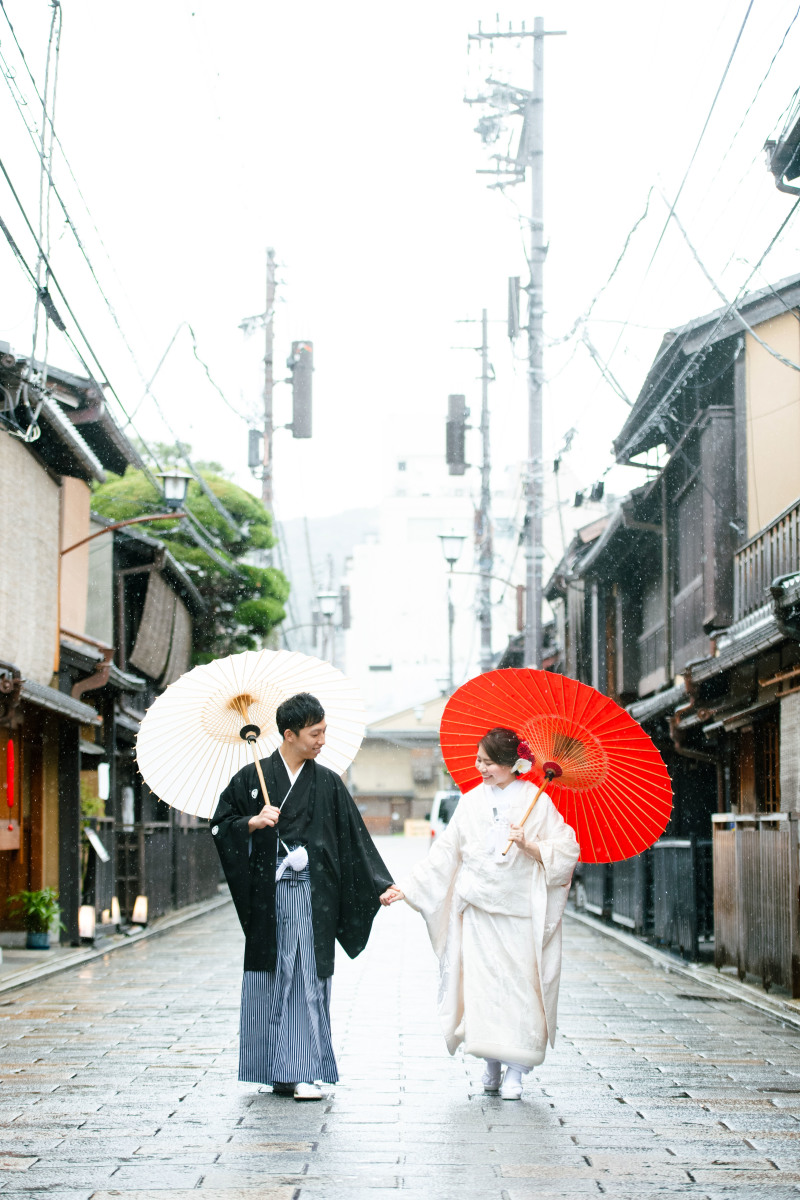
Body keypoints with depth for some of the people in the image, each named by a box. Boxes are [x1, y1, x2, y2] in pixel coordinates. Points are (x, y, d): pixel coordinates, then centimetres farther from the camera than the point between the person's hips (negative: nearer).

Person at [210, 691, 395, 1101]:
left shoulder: (328, 783, 7)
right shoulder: (252, 778, 4)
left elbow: (354, 838, 7)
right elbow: (221, 825, 6)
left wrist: (381, 886, 2)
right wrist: (253, 822, -13)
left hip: (312, 896, 0)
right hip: (268, 894, 0)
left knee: (308, 977, -5)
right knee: (269, 978, 3)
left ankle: (300, 1071, -4)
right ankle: (274, 1068, 12)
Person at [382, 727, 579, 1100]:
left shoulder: (536, 800, 0)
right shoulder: (471, 801, 10)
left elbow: (566, 849, -1)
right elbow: (445, 855, 11)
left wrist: (528, 846, -16)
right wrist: (407, 887, 7)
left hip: (520, 912, -3)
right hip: (478, 909, 3)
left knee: (519, 984, -6)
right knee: (481, 984, -3)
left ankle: (515, 1071, -1)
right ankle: (491, 1063, 9)